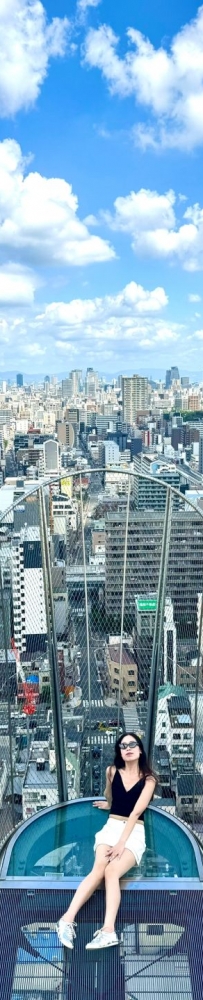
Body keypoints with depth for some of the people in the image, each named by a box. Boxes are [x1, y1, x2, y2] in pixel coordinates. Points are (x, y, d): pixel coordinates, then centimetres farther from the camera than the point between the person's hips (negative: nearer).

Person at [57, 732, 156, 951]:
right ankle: (67, 919, -38)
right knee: (98, 870, -28)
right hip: (111, 827, 2)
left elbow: (136, 812, -13)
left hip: (134, 833, -2)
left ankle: (108, 931, -43)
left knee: (111, 871, -31)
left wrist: (122, 843, -21)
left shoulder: (148, 779, -3)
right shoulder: (112, 771, 5)